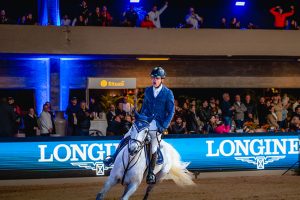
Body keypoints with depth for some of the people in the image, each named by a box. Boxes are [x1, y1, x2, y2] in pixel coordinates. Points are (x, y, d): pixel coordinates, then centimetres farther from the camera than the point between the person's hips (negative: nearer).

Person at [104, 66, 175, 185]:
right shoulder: (148, 91, 7)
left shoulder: (168, 93, -5)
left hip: (158, 125, -4)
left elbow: (171, 111, -5)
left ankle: (150, 173, 10)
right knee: (126, 138, -6)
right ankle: (114, 158, 6)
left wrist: (163, 126, -13)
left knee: (153, 150, -5)